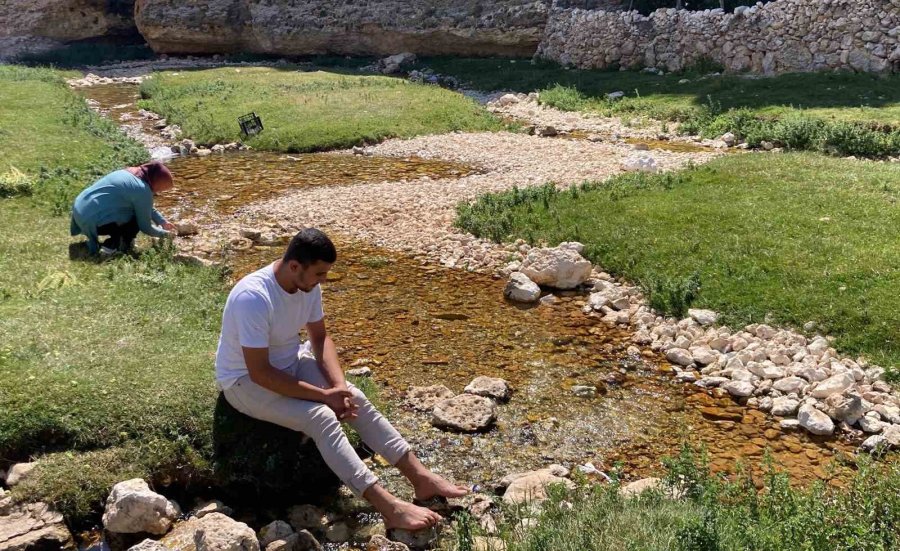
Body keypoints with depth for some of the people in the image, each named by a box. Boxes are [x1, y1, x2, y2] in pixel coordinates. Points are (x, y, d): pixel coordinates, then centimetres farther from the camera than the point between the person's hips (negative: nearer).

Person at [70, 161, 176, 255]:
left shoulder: (130, 173, 10)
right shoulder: (143, 190, -17)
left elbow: (147, 208, 24)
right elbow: (145, 226, -9)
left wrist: (163, 222, 22)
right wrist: (165, 233, 7)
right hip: (93, 221, -10)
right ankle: (111, 246, -2)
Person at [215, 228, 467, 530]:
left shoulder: (308, 285, -9)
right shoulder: (254, 297, -33)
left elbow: (320, 338, 4)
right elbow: (259, 373, -31)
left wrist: (339, 385, -13)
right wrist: (322, 395, -26)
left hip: (290, 363, 7)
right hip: (245, 381, -7)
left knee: (356, 399, -11)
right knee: (321, 417, -27)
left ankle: (421, 478, -9)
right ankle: (390, 508, -29)